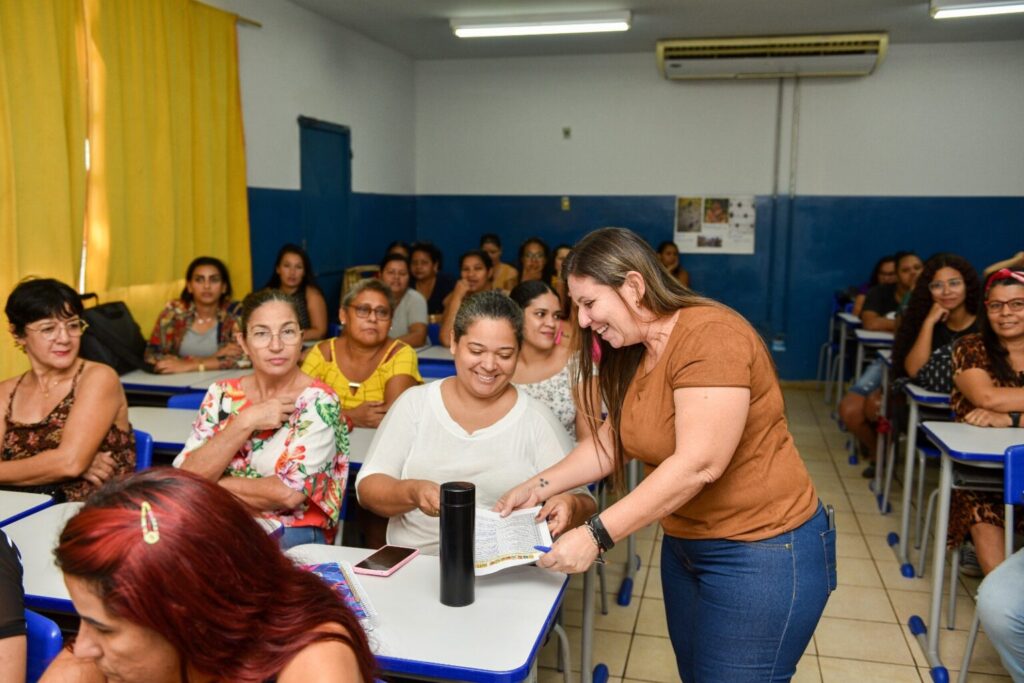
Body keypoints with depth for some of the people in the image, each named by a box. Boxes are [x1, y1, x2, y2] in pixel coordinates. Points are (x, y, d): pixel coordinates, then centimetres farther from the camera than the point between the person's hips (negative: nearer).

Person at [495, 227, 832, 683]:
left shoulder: (711, 337, -25)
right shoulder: (633, 353, 5)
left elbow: (697, 466, -31)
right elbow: (613, 436, 8)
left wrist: (597, 535, -30)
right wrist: (540, 486, -1)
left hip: (761, 552, -8)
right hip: (685, 545, 9)